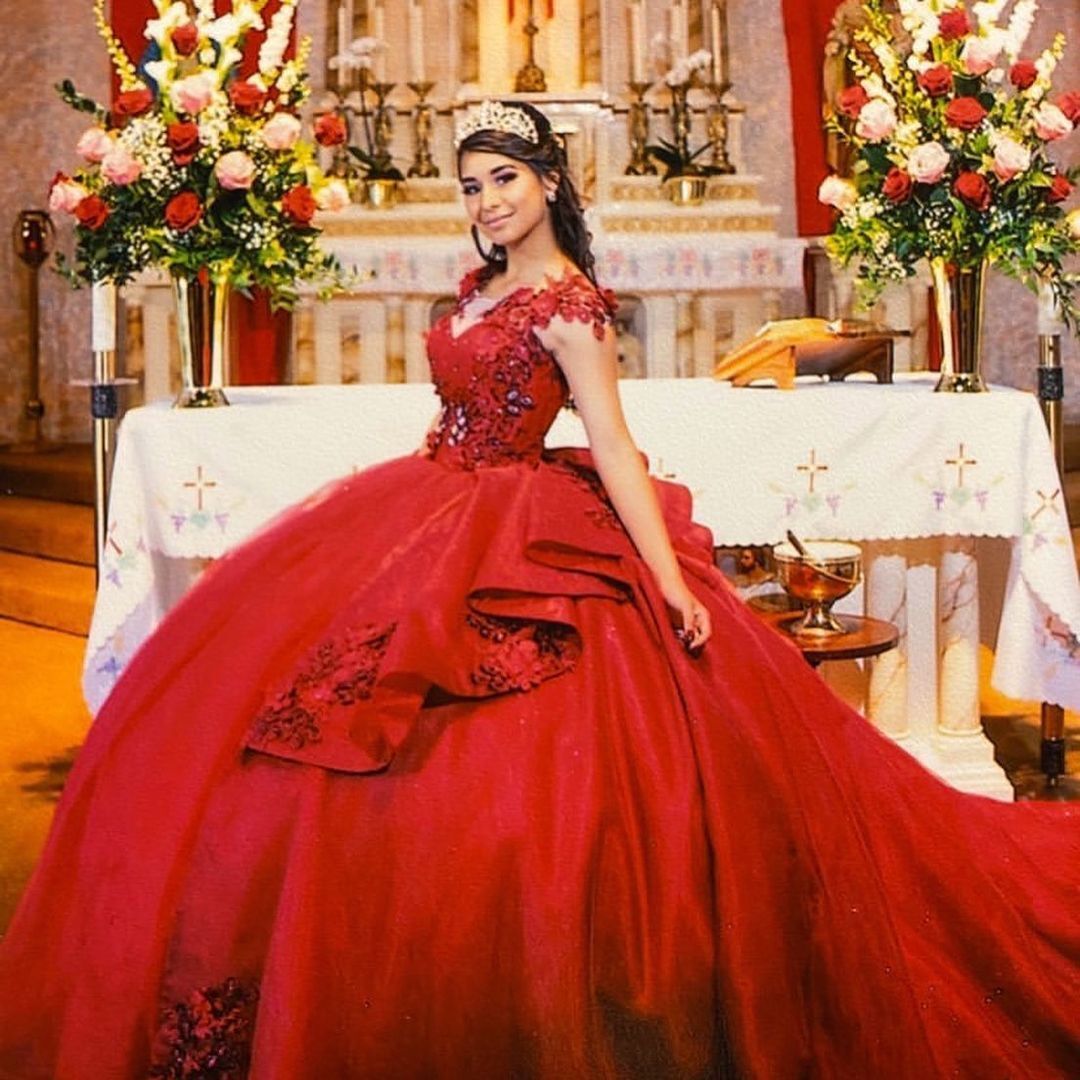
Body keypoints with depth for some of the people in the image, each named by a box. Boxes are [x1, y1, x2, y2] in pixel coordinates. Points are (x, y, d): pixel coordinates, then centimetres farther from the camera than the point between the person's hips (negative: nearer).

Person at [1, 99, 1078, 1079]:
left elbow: (614, 451, -21)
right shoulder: (481, 285, 11)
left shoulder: (568, 304, -14)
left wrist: (672, 585, -28)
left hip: (513, 537, -9)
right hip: (430, 512, 9)